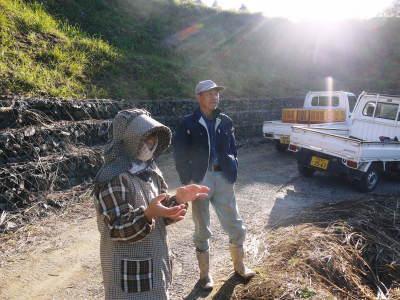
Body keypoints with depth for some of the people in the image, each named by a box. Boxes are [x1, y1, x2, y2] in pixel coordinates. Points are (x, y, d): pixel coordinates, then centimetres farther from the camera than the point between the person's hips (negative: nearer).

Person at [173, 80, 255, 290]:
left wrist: (233, 173, 3)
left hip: (222, 178, 4)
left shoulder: (225, 121, 7)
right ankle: (205, 274, 28)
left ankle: (239, 266, 34)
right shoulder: (188, 123, -5)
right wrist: (187, 180, -9)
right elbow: (180, 154, -4)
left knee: (236, 226, 11)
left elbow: (233, 149, 12)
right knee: (202, 230, 10)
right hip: (200, 179, -3)